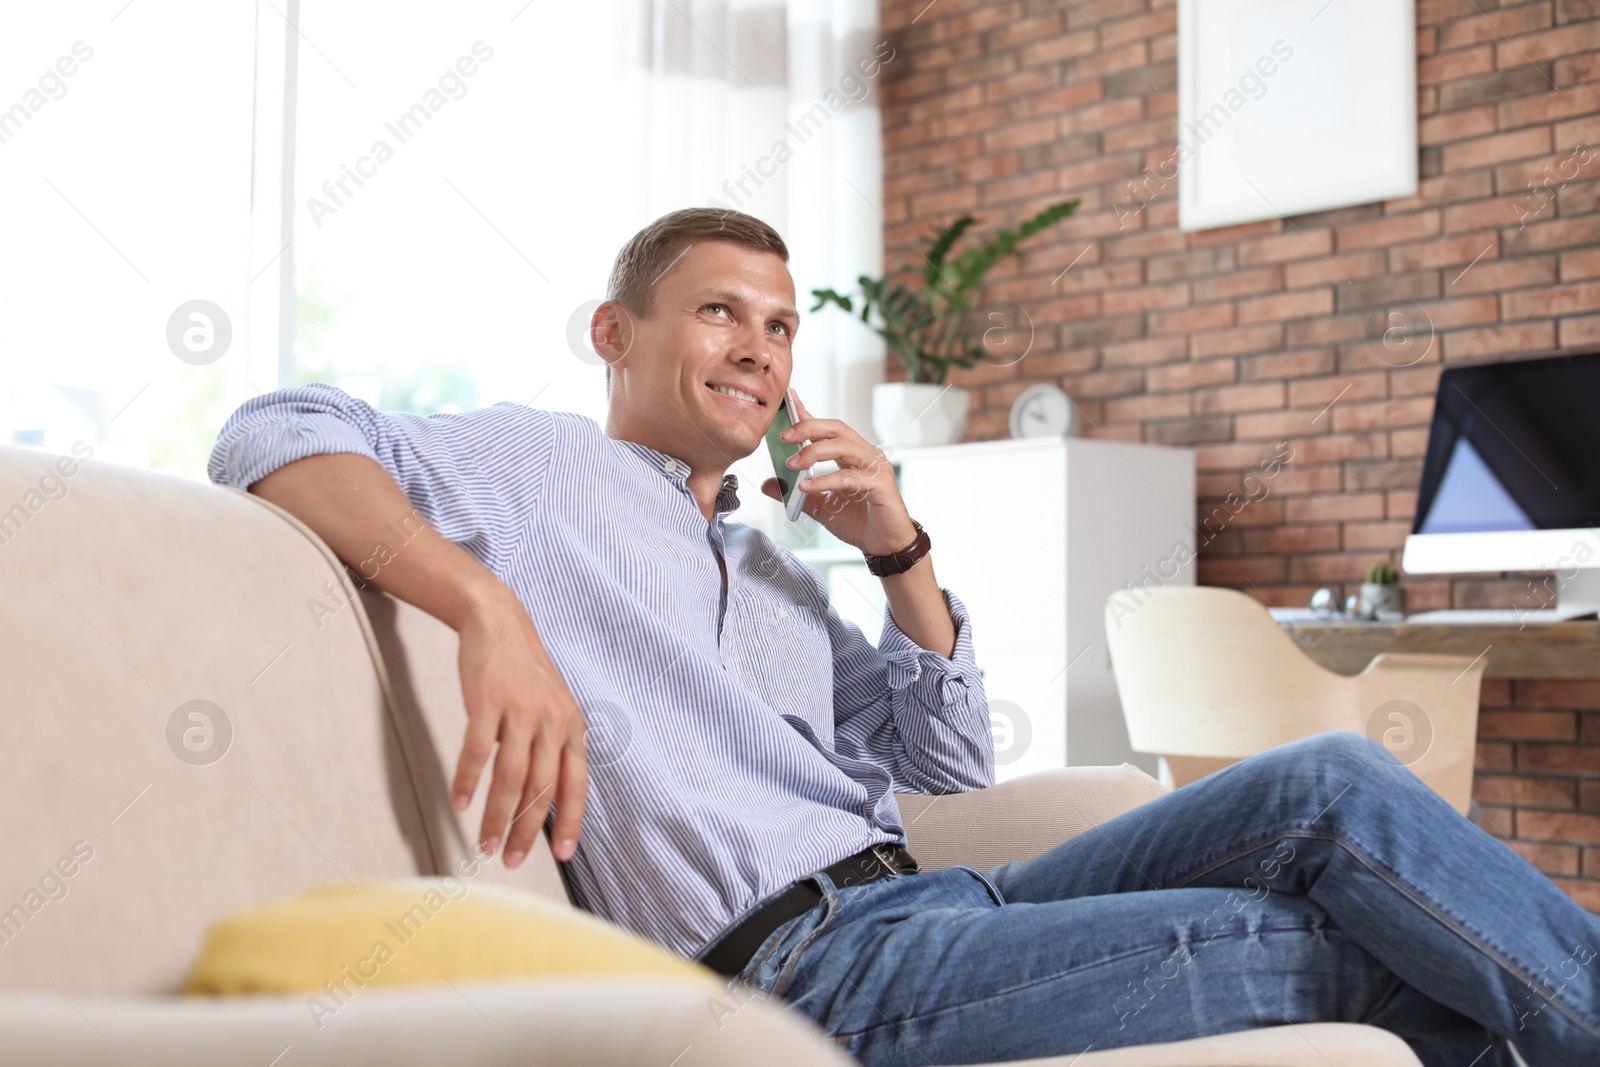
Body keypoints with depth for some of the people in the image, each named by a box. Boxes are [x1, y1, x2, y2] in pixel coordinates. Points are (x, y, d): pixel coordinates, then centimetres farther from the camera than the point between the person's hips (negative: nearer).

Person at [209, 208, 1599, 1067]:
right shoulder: (535, 464, 4)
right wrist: (493, 608, -28)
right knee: (1346, 948, -17)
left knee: (1325, 787, -9)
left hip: (929, 906, 8)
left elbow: (950, 764, 24)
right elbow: (275, 433, -12)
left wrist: (901, 553, 9)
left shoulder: (773, 569, 26)